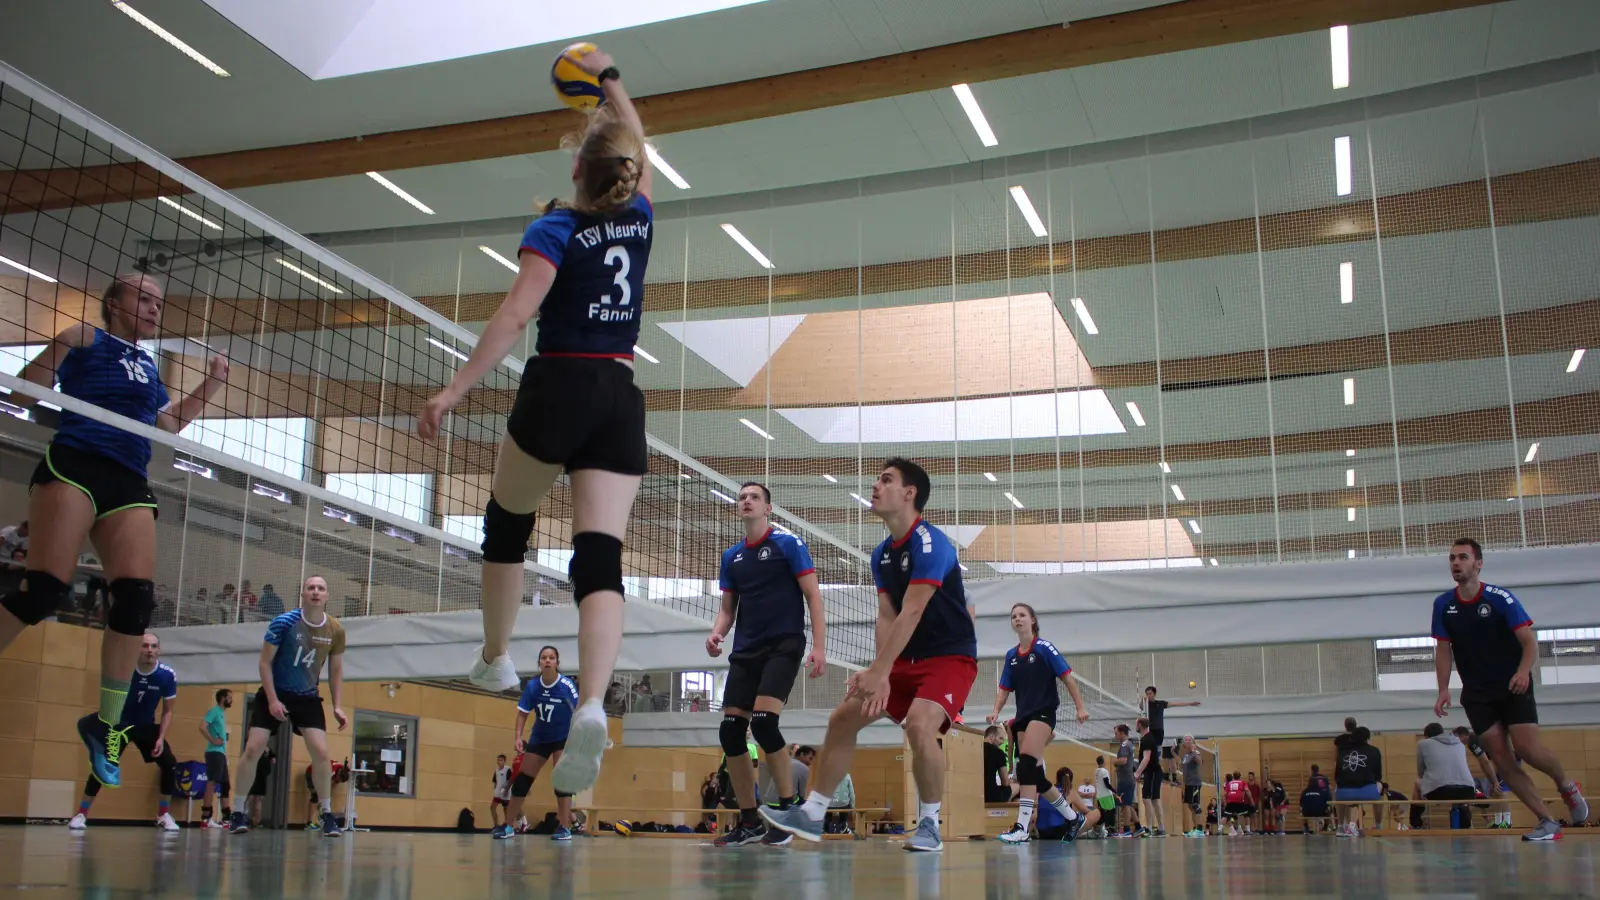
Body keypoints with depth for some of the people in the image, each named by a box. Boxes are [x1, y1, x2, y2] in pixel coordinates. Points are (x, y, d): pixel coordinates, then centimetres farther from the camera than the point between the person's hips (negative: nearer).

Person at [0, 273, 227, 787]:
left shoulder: (149, 365, 25)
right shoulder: (83, 339, 8)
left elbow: (167, 425, 32)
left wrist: (211, 385, 26)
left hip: (130, 485, 6)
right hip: (74, 465, -6)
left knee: (137, 598, -9)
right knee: (45, 589, -19)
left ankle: (107, 724, 3)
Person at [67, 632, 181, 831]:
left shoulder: (168, 675, -19)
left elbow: (167, 711, -6)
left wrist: (161, 738, -16)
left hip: (147, 726, 2)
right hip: (120, 723, -2)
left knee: (170, 764, -12)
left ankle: (164, 815, 3)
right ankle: (81, 814, -4)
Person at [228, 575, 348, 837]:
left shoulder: (335, 631, -6)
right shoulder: (284, 622, -16)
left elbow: (336, 670, 7)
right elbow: (264, 662, -9)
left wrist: (337, 706, -1)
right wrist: (273, 700, -16)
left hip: (308, 697, 2)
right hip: (274, 693, -2)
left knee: (321, 752, -10)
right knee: (253, 749, -10)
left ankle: (327, 814, 4)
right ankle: (238, 813, 5)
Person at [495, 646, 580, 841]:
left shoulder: (567, 685, -22)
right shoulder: (532, 686, -11)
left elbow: (578, 713, -24)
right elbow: (523, 713, -2)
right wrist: (517, 736, -13)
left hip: (563, 738, -4)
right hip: (539, 738, 4)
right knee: (522, 779, 4)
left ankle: (565, 828, -12)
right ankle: (508, 826, 13)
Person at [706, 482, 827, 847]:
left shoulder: (788, 544, 0)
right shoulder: (731, 556, 14)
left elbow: (813, 596, -4)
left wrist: (819, 646, -13)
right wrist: (717, 633, -4)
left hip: (783, 645, -6)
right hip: (745, 651, 6)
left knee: (763, 721, -22)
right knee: (730, 731, -3)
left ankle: (789, 806, -6)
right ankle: (749, 822, 8)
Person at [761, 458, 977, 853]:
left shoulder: (930, 543, -21)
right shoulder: (882, 555, 5)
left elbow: (911, 615, -27)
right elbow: (887, 617, 0)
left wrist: (878, 672, -31)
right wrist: (879, 671, -16)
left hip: (950, 656, -8)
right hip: (908, 658, 8)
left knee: (919, 725, -32)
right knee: (842, 718, 2)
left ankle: (929, 825, -12)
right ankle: (811, 815, 12)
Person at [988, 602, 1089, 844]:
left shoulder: (1044, 648, -5)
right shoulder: (1010, 656, 10)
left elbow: (1067, 678, -6)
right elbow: (1004, 688, 12)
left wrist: (1080, 707, -12)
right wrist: (996, 711, -5)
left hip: (1044, 712, -7)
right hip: (1023, 716, 7)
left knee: (1026, 764, -24)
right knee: (1035, 775, 7)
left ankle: (1022, 828, -27)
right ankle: (1072, 817, 26)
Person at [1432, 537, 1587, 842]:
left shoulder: (1501, 598, -11)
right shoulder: (1443, 605, 0)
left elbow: (1530, 642, -12)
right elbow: (1443, 650, 6)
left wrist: (1523, 671, -30)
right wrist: (1444, 689, -4)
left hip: (1513, 688, -3)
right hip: (1477, 696, 3)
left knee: (1526, 746, -17)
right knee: (1501, 759, -5)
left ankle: (1567, 786, 15)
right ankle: (1548, 822, 2)